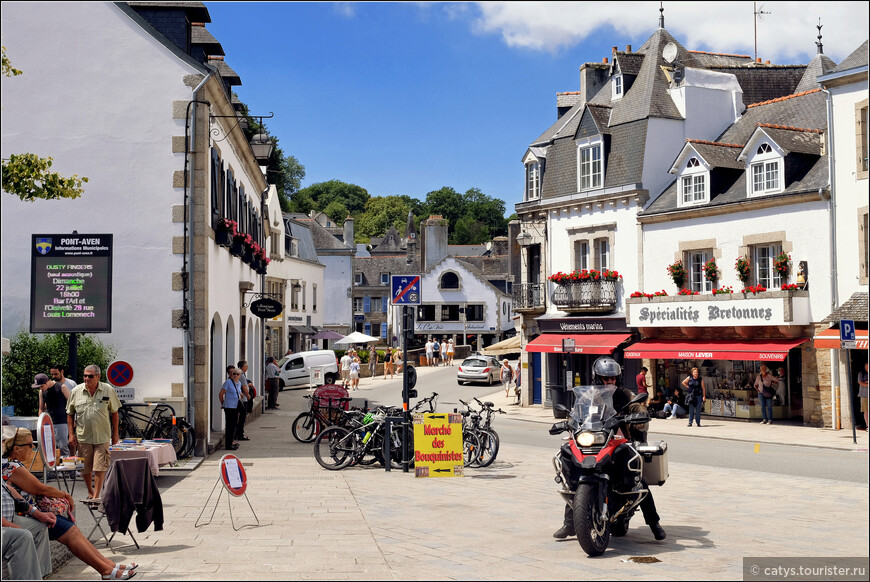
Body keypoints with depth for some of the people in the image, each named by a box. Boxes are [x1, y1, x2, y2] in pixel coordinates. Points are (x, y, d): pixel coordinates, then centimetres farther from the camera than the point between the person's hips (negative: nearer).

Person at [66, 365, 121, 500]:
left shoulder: (108, 390, -1)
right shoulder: (76, 391, 0)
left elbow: (114, 412, 7)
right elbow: (70, 414, 8)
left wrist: (115, 433, 6)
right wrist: (71, 434, 2)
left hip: (102, 436, -1)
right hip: (82, 437, 2)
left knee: (100, 467, -7)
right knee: (85, 468, 10)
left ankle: (96, 496, 1)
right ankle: (90, 492, 30)